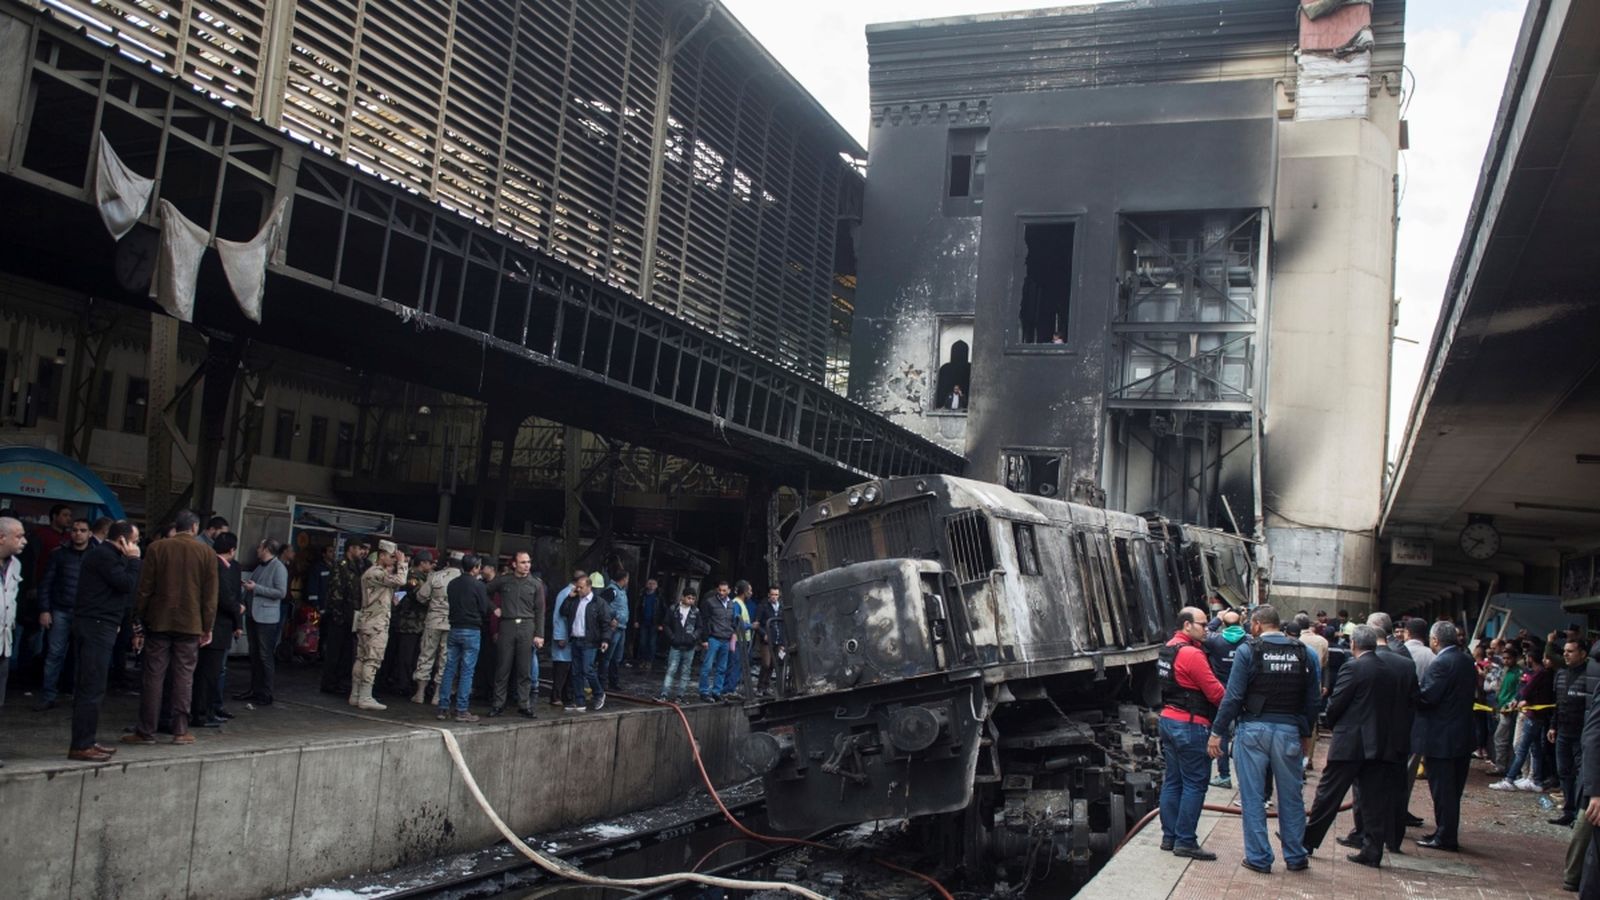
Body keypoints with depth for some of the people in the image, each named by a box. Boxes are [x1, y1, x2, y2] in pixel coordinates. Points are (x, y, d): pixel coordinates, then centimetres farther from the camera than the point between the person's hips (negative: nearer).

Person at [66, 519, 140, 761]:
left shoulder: (104, 554, 18)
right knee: (92, 689, -9)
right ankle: (81, 746, -6)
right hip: (96, 626, -11)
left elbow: (123, 587, 16)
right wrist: (133, 560, -8)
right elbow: (127, 584, -18)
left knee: (90, 687, 15)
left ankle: (85, 741, 21)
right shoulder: (104, 556, -13)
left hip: (97, 626, 11)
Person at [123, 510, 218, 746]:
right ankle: (180, 731, 7)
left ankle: (146, 731, 6)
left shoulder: (156, 548, -1)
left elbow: (144, 590, -1)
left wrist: (138, 625, 5)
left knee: (154, 676, 4)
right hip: (190, 624, 0)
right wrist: (207, 628, 7)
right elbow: (210, 595, 0)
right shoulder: (207, 553, 0)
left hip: (158, 622, 0)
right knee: (184, 676, 5)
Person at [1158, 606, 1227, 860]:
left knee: (1172, 781, 13)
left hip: (1168, 720, 10)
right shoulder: (1192, 654, -17)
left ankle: (1169, 837, 19)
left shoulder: (1167, 649, 12)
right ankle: (1185, 842, 0)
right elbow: (1215, 692, -17)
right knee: (1194, 784, -3)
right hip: (1190, 725, -9)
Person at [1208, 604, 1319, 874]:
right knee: (1291, 796, 13)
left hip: (1253, 730, -3)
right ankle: (1295, 857, 22)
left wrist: (1217, 732, -4)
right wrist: (1306, 733, 20)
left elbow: (1233, 697, -10)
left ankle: (1259, 858, 9)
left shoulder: (1248, 651, -7)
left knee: (1252, 797, 5)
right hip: (1289, 731, 3)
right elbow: (1312, 699, 8)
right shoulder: (1303, 653, 4)